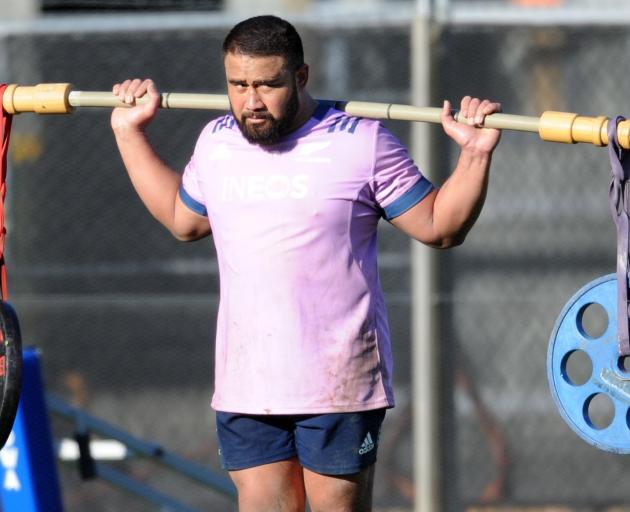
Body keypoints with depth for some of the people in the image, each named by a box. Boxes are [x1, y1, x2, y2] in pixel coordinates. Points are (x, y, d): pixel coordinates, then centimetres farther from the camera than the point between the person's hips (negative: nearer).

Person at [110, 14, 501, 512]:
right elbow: (183, 219, 27)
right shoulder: (216, 142, 8)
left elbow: (438, 226, -2)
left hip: (338, 383, -5)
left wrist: (475, 154, -15)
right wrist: (130, 133, 27)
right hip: (246, 387, 5)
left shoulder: (360, 143, -8)